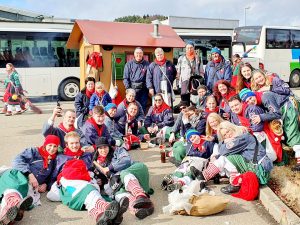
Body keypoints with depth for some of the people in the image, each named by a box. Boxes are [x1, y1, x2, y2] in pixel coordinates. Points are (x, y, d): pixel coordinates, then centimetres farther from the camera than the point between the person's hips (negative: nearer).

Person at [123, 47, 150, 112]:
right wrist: (128, 88, -7)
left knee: (143, 107, 5)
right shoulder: (129, 64, 7)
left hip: (143, 89, 1)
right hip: (132, 89, 0)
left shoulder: (147, 64, 7)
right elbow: (125, 78, 4)